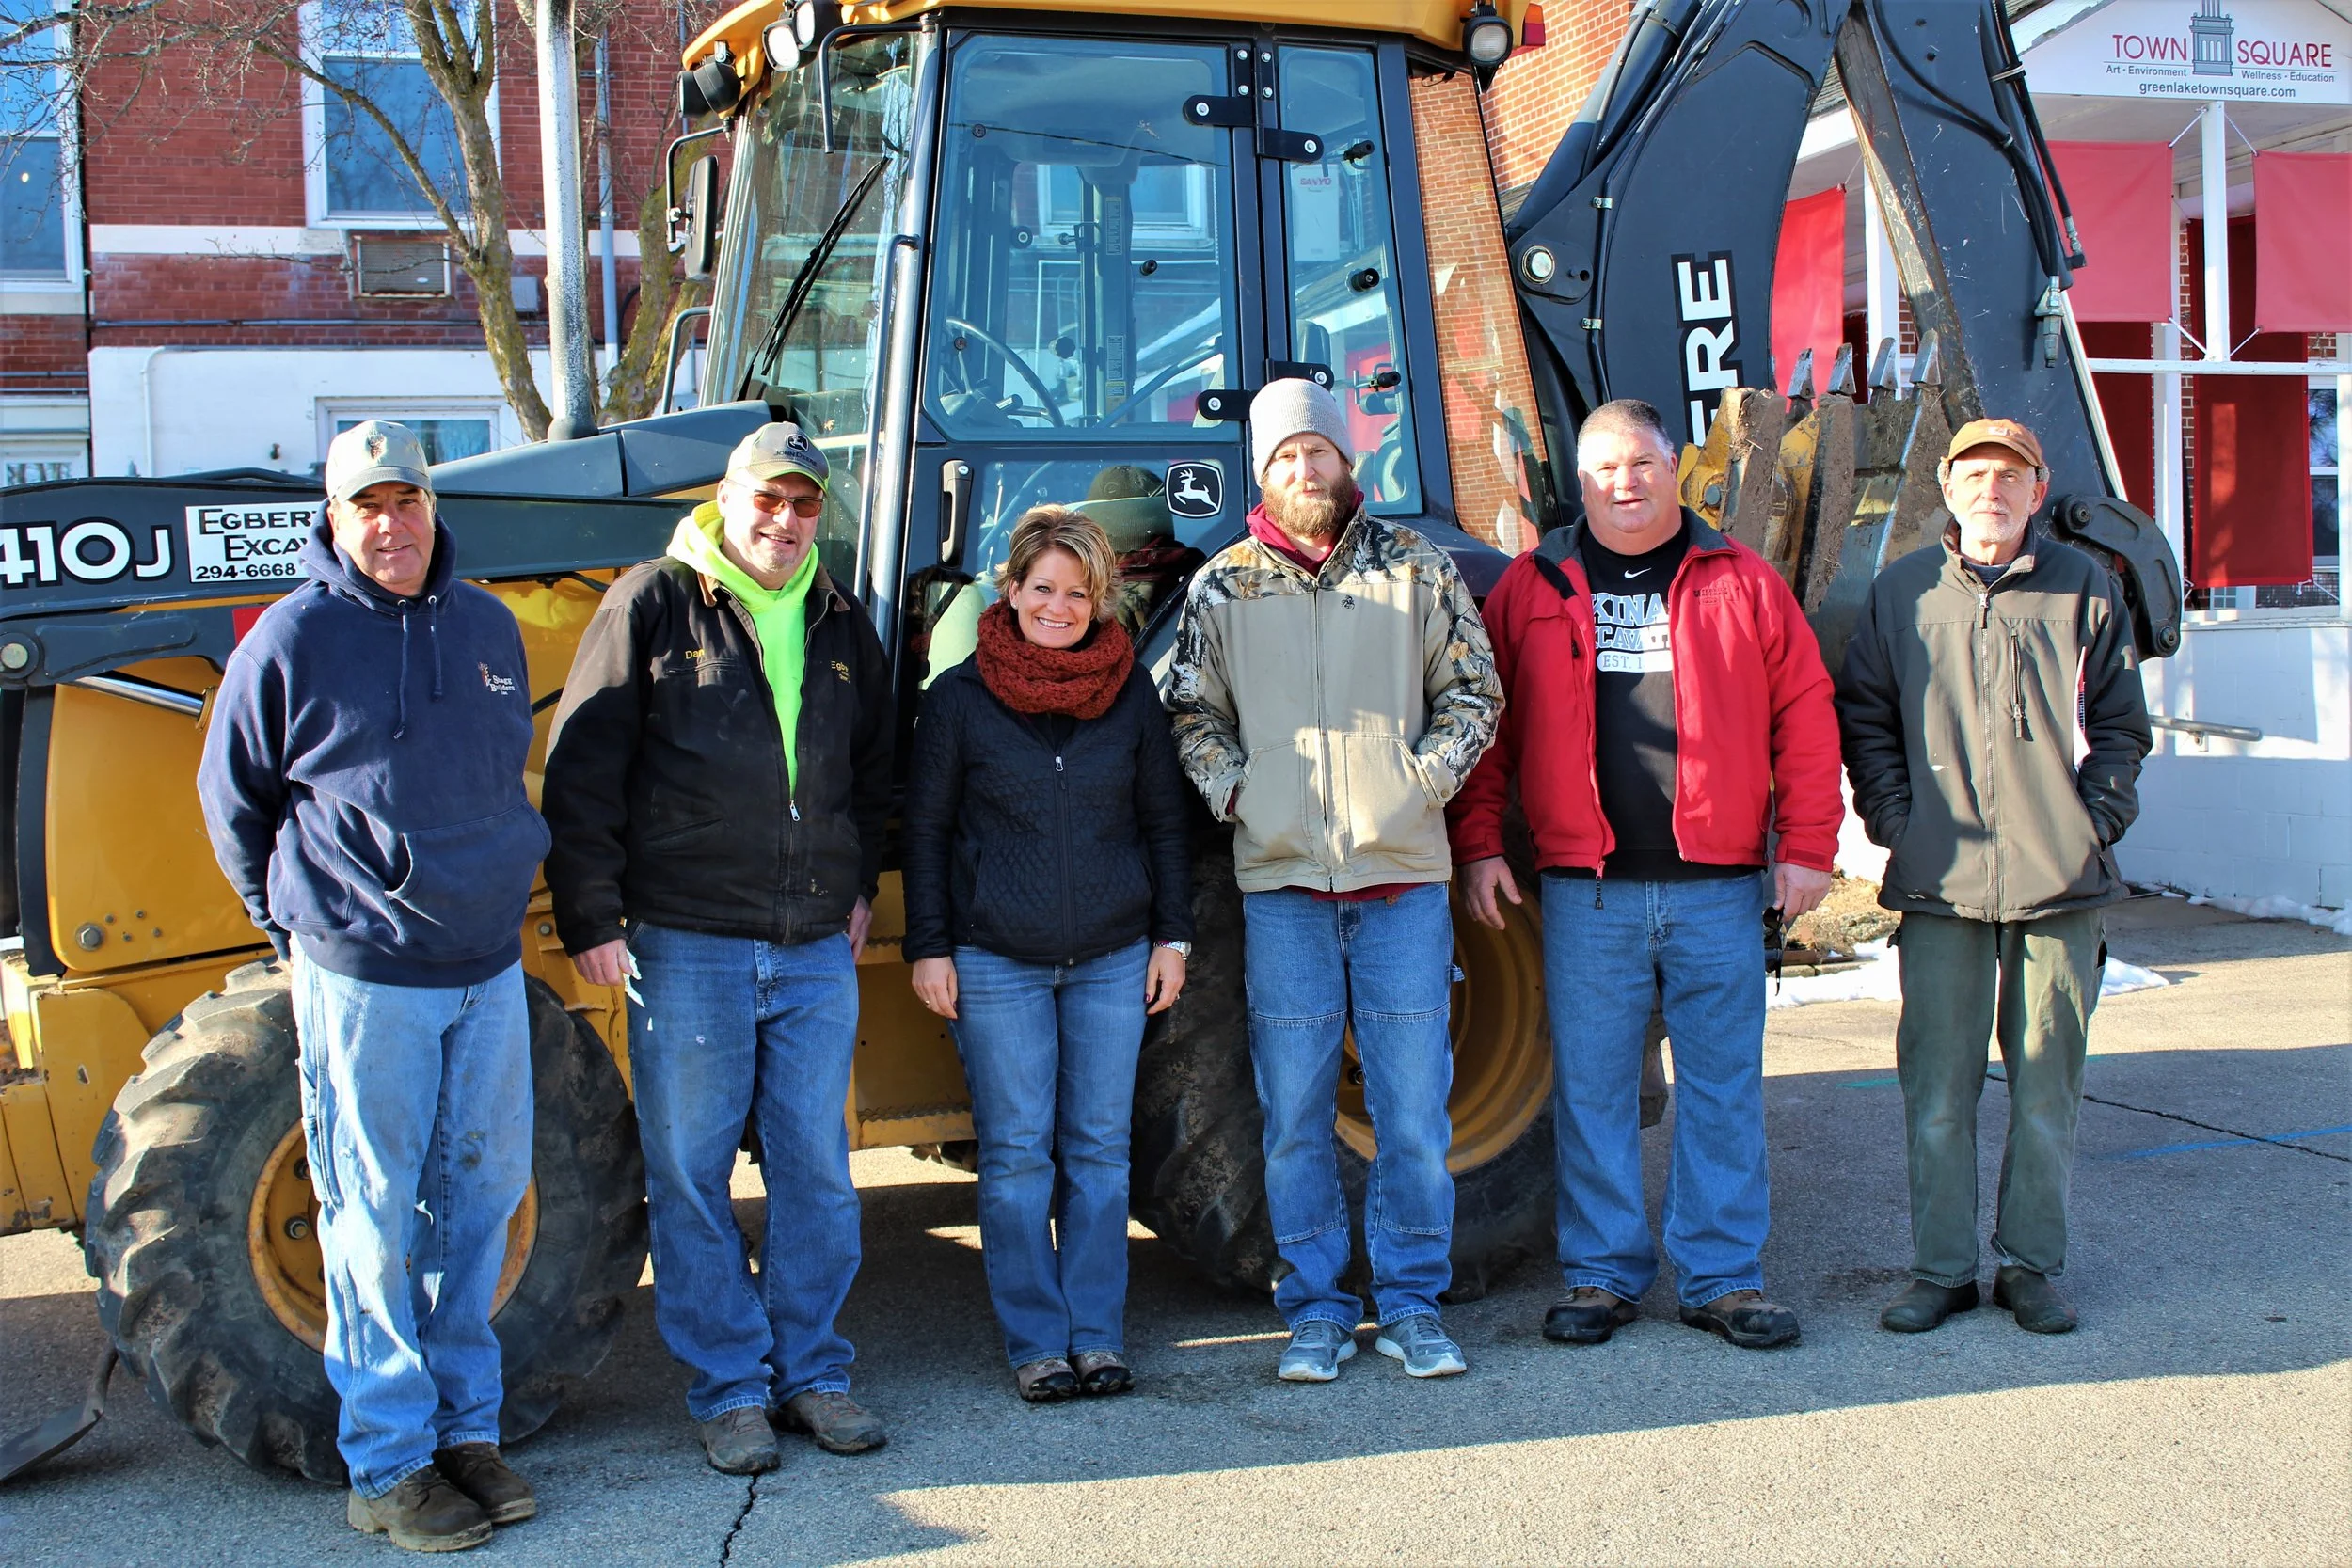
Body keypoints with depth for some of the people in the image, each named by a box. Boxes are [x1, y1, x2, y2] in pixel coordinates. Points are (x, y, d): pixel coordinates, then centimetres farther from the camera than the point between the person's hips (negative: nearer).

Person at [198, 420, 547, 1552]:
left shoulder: (488, 629, 9)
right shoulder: (293, 638, -6)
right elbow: (232, 800, 4)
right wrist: (295, 923, 7)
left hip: (488, 967, 5)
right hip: (362, 978, -5)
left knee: (479, 1194, 11)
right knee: (376, 1216, 1)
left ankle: (465, 1427, 24)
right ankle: (388, 1466, 10)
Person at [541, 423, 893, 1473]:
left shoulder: (840, 625, 13)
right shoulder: (654, 604, -2)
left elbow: (872, 767, 27)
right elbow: (581, 772, -4)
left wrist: (861, 882, 17)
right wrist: (591, 915, -8)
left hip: (817, 949, 4)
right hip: (686, 943, -4)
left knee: (815, 1169, 8)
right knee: (690, 1174, 3)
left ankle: (811, 1371, 22)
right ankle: (728, 1388, 15)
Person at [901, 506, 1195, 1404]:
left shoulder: (1131, 692, 4)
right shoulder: (961, 696, -2)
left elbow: (1164, 819, 10)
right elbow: (924, 829, 2)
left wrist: (1172, 933, 5)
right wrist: (928, 947, -2)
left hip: (1113, 958, 2)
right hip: (995, 961, -2)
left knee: (1099, 1149, 6)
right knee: (1017, 1154, 1)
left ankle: (1098, 1337, 15)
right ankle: (1037, 1344, 10)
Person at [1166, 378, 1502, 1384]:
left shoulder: (1415, 569, 7)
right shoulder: (1224, 587, 7)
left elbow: (1473, 691, 10)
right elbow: (1190, 715, 12)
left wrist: (1426, 776, -3)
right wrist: (1234, 791, -3)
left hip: (1404, 877, 0)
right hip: (1282, 882, 0)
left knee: (1414, 1110, 2)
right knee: (1295, 1117, 4)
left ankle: (1411, 1302, 15)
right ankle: (1315, 1310, 15)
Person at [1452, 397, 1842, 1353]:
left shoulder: (1741, 582, 6)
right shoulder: (1532, 587, 7)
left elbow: (1805, 717, 5)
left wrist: (1806, 845, -1)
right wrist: (1479, 845, 0)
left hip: (1718, 887, 0)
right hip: (1586, 889, 0)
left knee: (1723, 1087, 6)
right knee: (1591, 1087, 5)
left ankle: (1724, 1277, 16)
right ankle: (1602, 1276, 17)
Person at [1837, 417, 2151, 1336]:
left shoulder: (2084, 591, 7)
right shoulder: (1902, 593, 8)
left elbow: (2122, 725, 11)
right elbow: (1864, 718, 11)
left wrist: (2095, 822, 0)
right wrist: (1896, 823, 1)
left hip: (2060, 884, 0)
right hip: (1940, 884, 0)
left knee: (2047, 1091, 6)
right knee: (1937, 1094, 2)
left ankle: (2032, 1267, 18)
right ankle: (1941, 1269, 13)